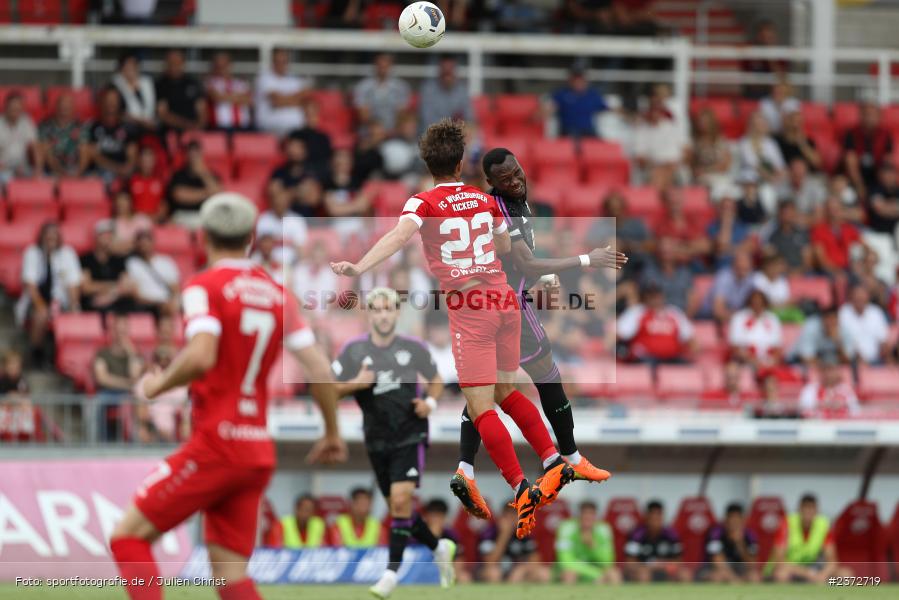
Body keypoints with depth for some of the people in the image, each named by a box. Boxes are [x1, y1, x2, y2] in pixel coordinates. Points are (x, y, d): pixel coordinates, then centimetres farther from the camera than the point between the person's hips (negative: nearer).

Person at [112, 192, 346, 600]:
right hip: (258, 453, 6)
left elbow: (200, 357, -23)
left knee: (128, 537, 0)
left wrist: (158, 385, -5)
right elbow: (321, 371, 7)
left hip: (216, 444, -6)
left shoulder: (205, 287, -6)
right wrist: (332, 435, 19)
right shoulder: (278, 295, 11)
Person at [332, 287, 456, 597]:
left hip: (410, 435, -3)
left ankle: (392, 571, -13)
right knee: (397, 506, 10)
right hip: (377, 440, 3)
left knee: (401, 500, -18)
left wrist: (430, 402, -8)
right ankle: (440, 548, 34)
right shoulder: (354, 350, -2)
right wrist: (356, 384, -18)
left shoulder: (414, 348, -2)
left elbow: (436, 380, 12)